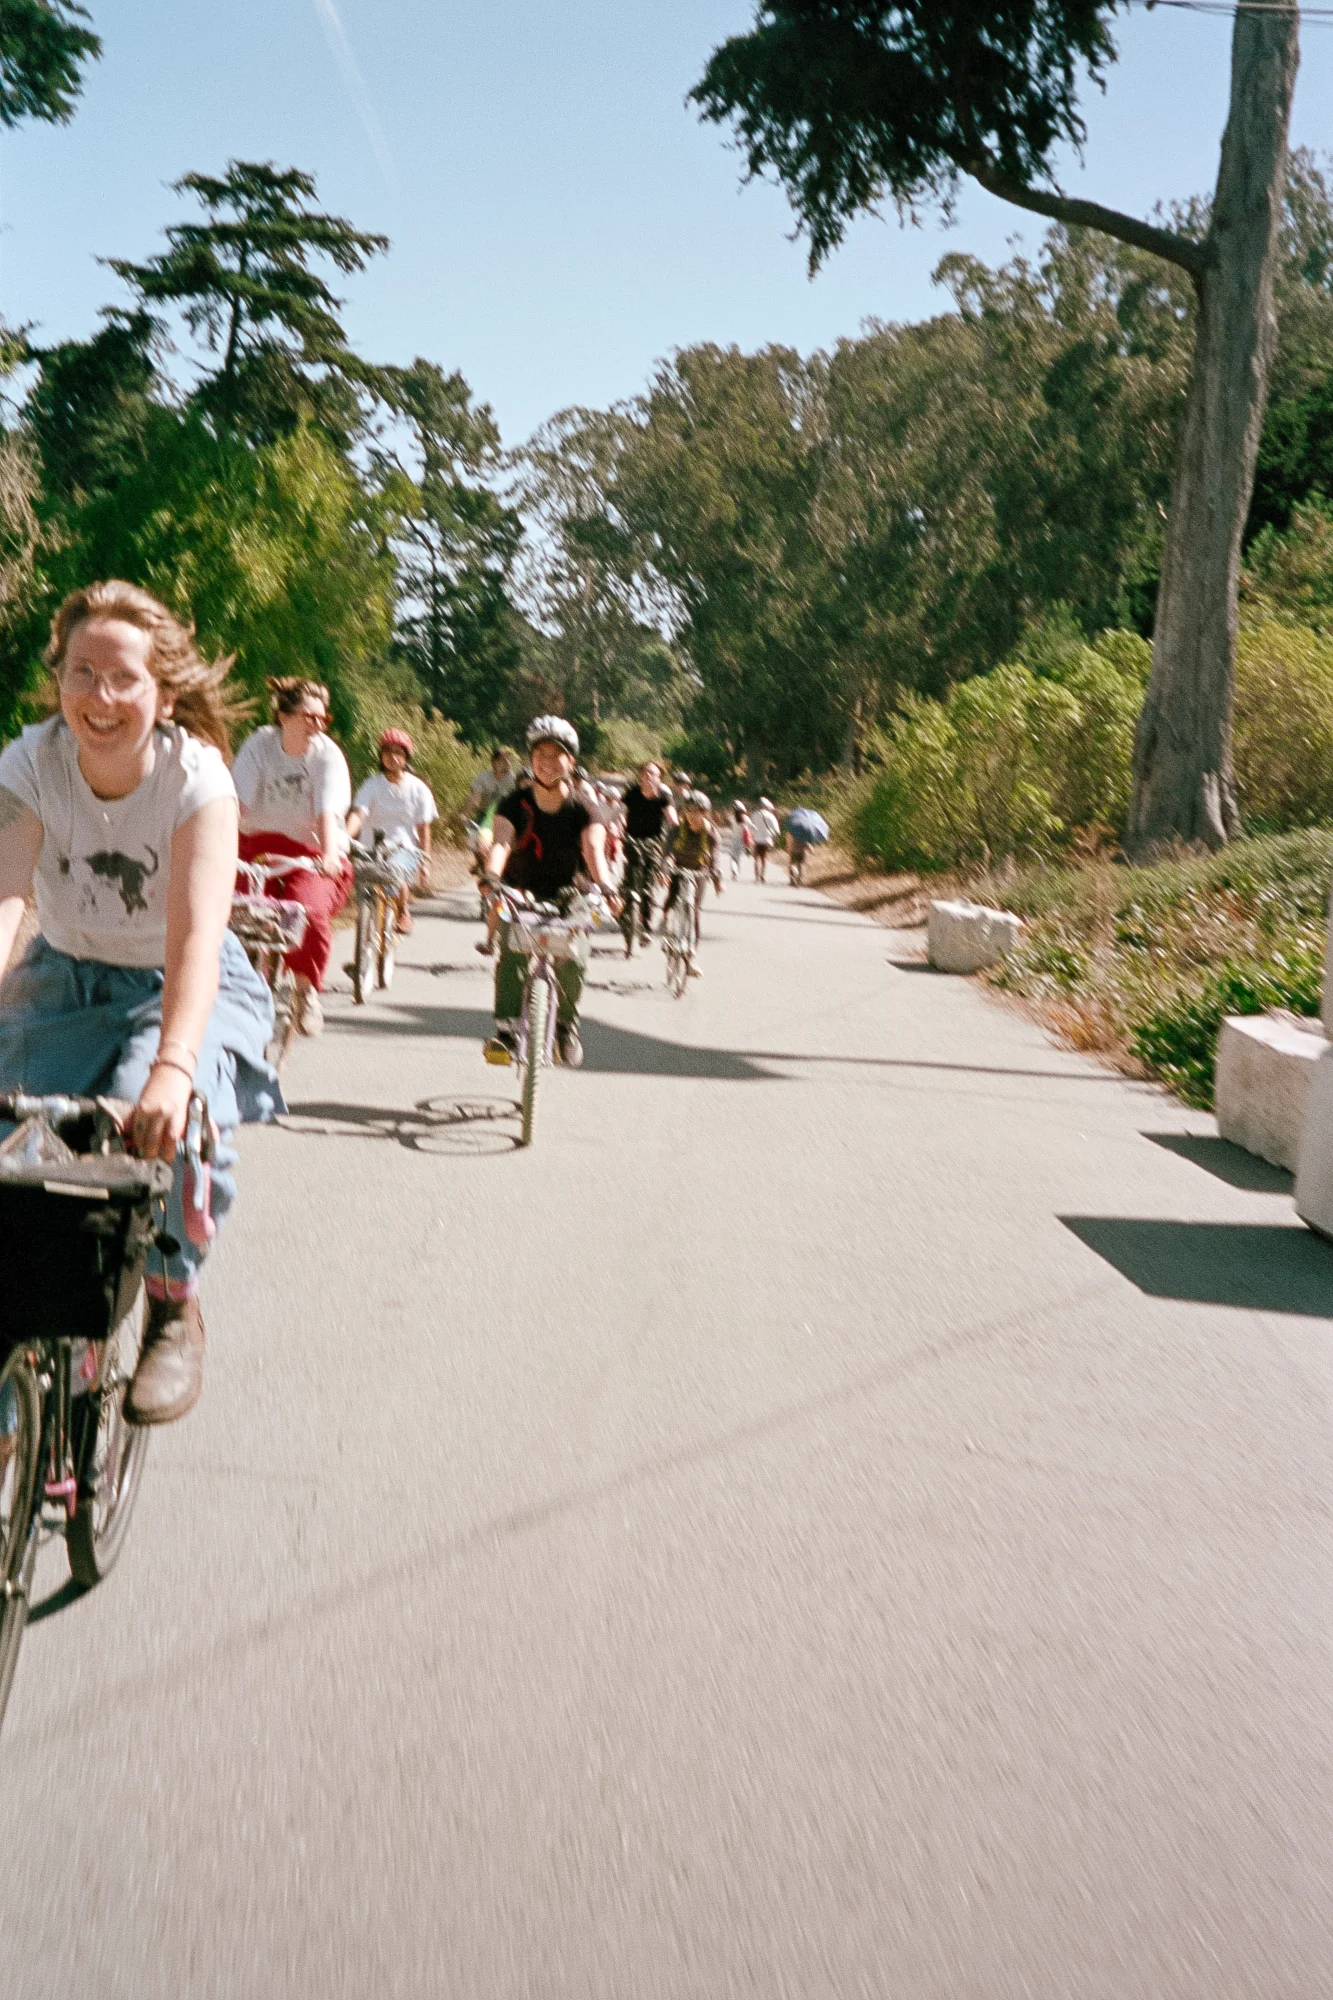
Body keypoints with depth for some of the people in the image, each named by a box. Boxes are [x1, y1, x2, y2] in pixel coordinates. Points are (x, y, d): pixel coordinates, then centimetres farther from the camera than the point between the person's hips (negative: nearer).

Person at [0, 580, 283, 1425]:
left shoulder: (196, 777, -25)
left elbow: (197, 934, -37)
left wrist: (173, 1066, -52)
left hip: (187, 985, -3)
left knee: (163, 1123, -30)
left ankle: (174, 1307, -4)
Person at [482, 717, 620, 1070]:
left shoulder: (582, 809, -7)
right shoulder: (515, 804, -6)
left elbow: (593, 848, -22)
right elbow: (501, 842, -22)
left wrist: (604, 885, -43)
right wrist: (492, 876, -43)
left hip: (565, 897, 0)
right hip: (519, 895, 0)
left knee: (570, 960, -18)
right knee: (511, 951, -24)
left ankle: (567, 1024, 6)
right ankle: (506, 1027, -25)